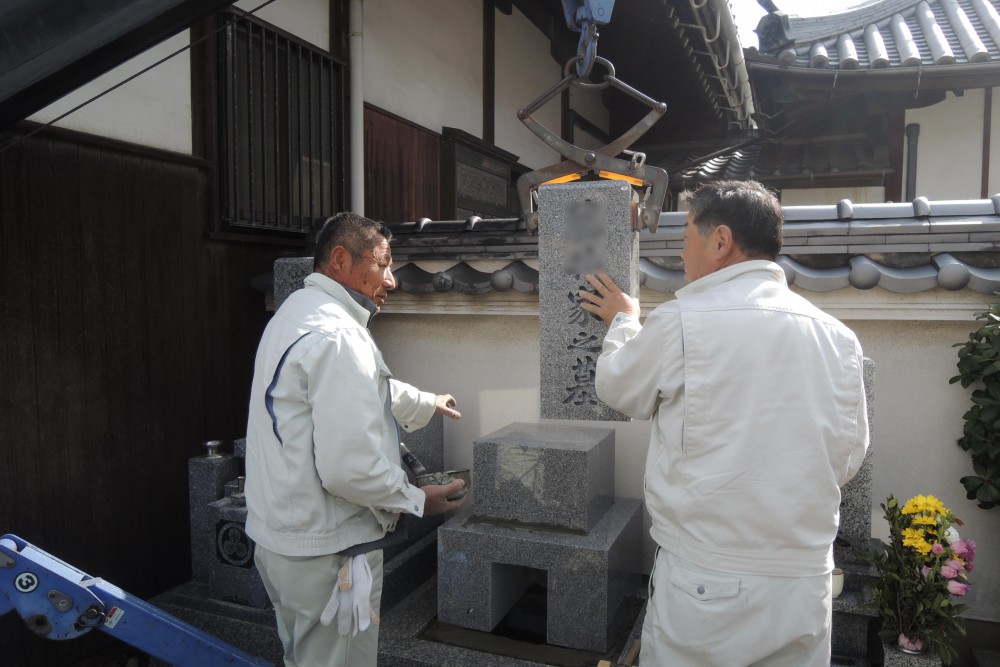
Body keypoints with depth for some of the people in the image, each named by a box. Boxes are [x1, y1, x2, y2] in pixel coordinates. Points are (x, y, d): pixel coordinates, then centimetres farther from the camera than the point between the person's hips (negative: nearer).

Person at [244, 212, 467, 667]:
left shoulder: (296, 314, 11)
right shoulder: (336, 337, -23)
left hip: (279, 539, 10)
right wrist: (416, 501, -12)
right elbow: (349, 468, -28)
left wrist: (426, 403, 37)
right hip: (326, 553, -10)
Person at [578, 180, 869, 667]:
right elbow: (848, 457, 8)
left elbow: (616, 388, 2)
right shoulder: (839, 337, 0)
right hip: (807, 581, 5)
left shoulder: (680, 322, -15)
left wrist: (623, 322, 20)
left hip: (704, 586, -4)